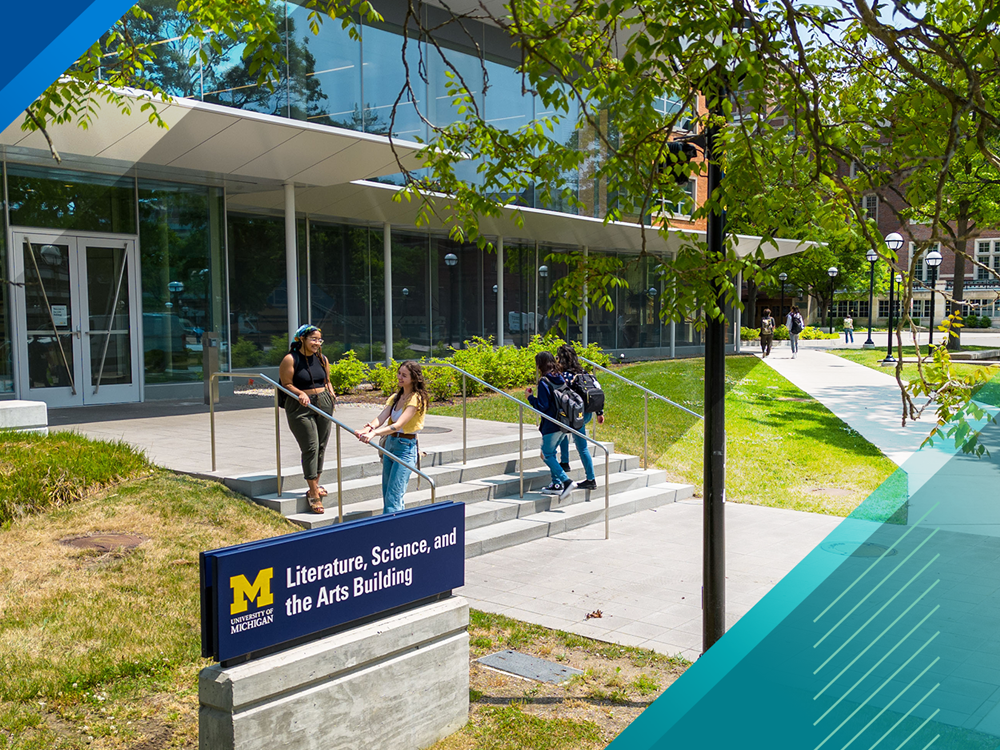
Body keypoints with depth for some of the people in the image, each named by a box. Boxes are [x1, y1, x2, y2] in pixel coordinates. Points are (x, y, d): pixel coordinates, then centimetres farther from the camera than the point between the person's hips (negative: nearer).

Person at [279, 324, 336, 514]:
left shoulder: (322, 359, 11)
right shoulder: (291, 359, -8)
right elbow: (286, 384, -8)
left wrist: (331, 393, 1)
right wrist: (300, 393, -25)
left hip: (323, 405, 6)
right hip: (301, 408, -6)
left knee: (321, 446, 9)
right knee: (310, 447, -10)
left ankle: (315, 484, 25)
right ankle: (313, 494, -5)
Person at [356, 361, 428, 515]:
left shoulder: (416, 399, -12)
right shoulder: (395, 397, 13)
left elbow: (398, 425, -24)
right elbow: (381, 418, -3)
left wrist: (374, 433, -37)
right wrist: (367, 429, -24)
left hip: (405, 447, -8)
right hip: (389, 444, 8)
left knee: (393, 498, -13)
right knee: (386, 495, 10)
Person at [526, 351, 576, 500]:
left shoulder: (544, 382, -15)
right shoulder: (560, 379, 9)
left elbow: (542, 407, -16)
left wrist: (530, 397, -2)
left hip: (552, 426, -8)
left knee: (547, 455, 0)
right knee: (551, 452, 18)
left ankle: (566, 481, -12)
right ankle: (557, 484, 18)